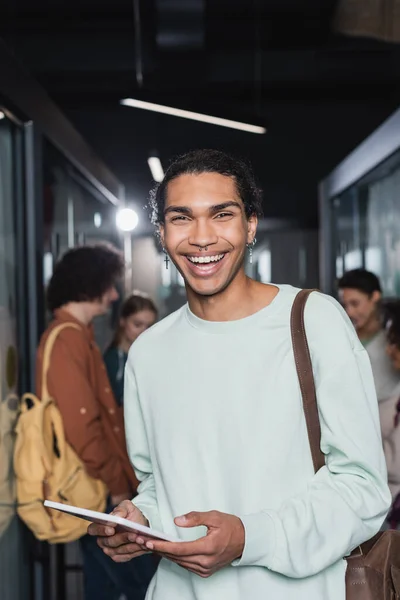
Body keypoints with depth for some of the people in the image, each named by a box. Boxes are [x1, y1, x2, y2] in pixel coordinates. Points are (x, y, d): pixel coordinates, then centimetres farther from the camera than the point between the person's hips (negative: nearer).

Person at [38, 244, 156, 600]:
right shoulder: (66, 341, -18)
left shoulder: (78, 336, 16)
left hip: (97, 489, 10)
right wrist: (115, 485, -16)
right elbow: (80, 426, -23)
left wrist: (116, 480, 16)